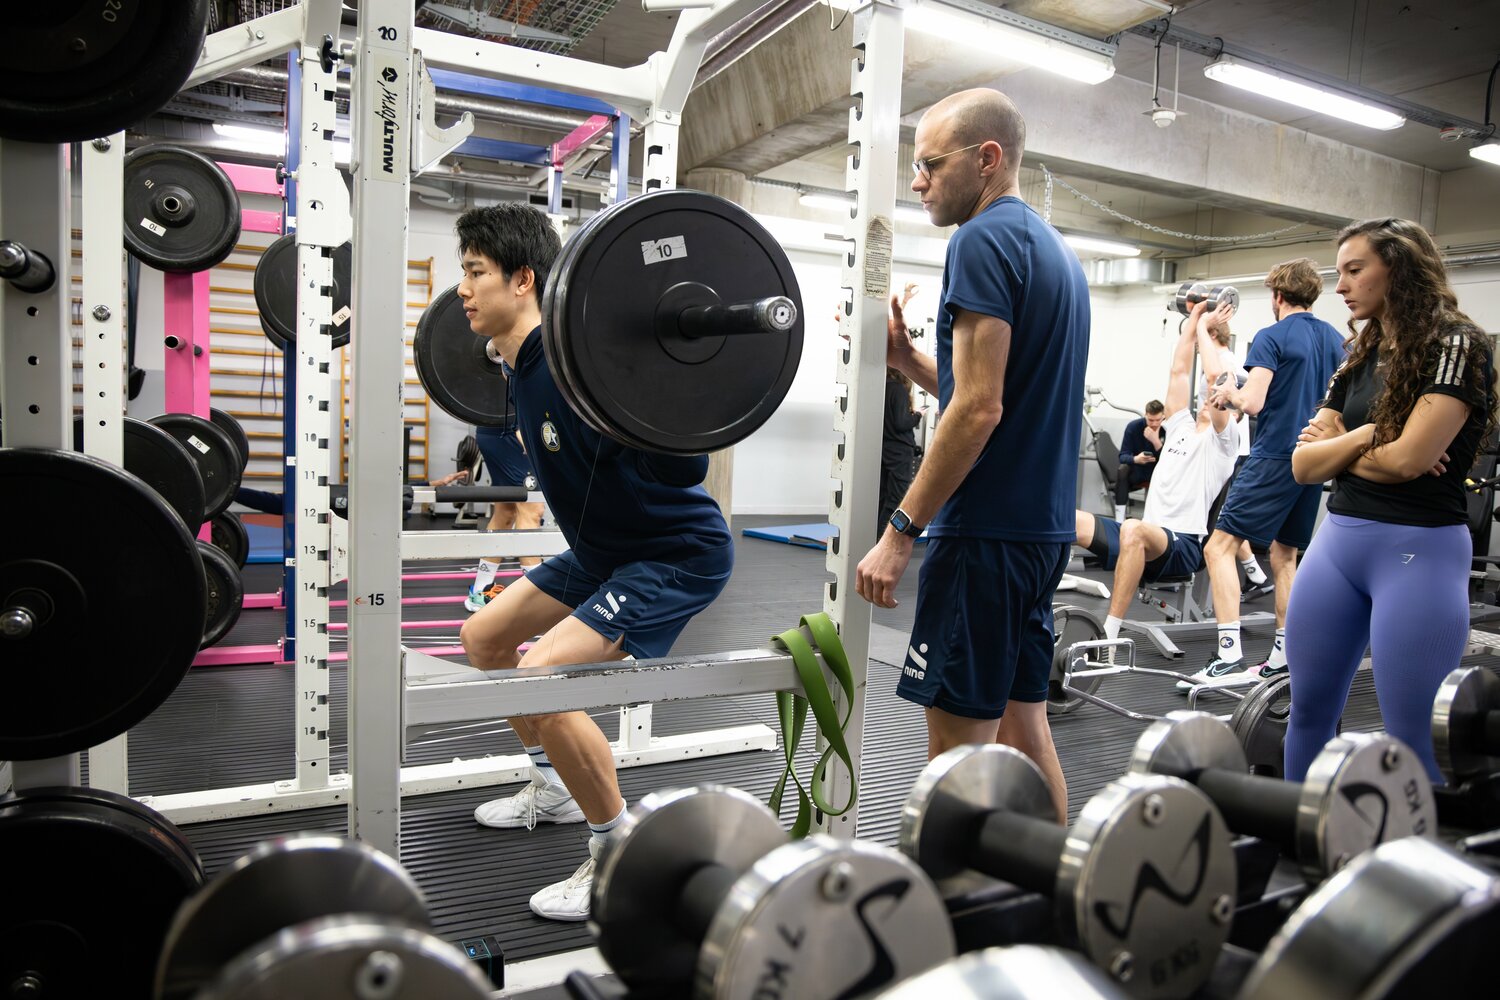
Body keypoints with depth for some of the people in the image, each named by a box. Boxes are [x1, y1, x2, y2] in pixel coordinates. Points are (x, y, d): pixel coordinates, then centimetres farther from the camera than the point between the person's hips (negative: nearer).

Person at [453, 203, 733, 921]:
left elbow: (684, 469, -30)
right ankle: (556, 788, 35)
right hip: (603, 550, 10)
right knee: (482, 638, 18)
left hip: (678, 554, -10)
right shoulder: (525, 365, 0)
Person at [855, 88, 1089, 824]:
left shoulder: (985, 239, -11)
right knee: (1022, 729, 16)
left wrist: (901, 530, -16)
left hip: (986, 529, -10)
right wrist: (908, 360, 10)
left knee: (958, 745, -2)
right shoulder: (1056, 250, 19)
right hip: (1042, 527, 10)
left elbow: (979, 409, -19)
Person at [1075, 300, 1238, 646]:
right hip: (1146, 538, 7)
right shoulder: (1181, 428, 23)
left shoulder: (1222, 441, 3)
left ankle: (1108, 636, -39)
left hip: (1182, 545, -7)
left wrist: (1204, 328, 2)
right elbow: (1179, 371, 20)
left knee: (1133, 529, -41)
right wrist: (1193, 319, 23)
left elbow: (1214, 375, -10)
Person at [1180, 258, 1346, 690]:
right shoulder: (1336, 340, 13)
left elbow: (1252, 403, -18)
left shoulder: (1272, 337, -9)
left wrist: (1230, 393, 2)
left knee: (1220, 547, -9)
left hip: (1275, 456, -8)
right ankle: (1283, 657, 18)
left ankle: (1230, 656, -18)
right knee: (1284, 555, 16)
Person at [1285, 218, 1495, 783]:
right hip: (1336, 539, 7)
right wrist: (1362, 438, -9)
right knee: (1309, 709, 13)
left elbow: (1409, 458, -18)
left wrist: (1338, 448, -2)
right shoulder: (1358, 359, 13)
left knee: (1415, 736, -1)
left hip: (1419, 551, -7)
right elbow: (1304, 465, 7)